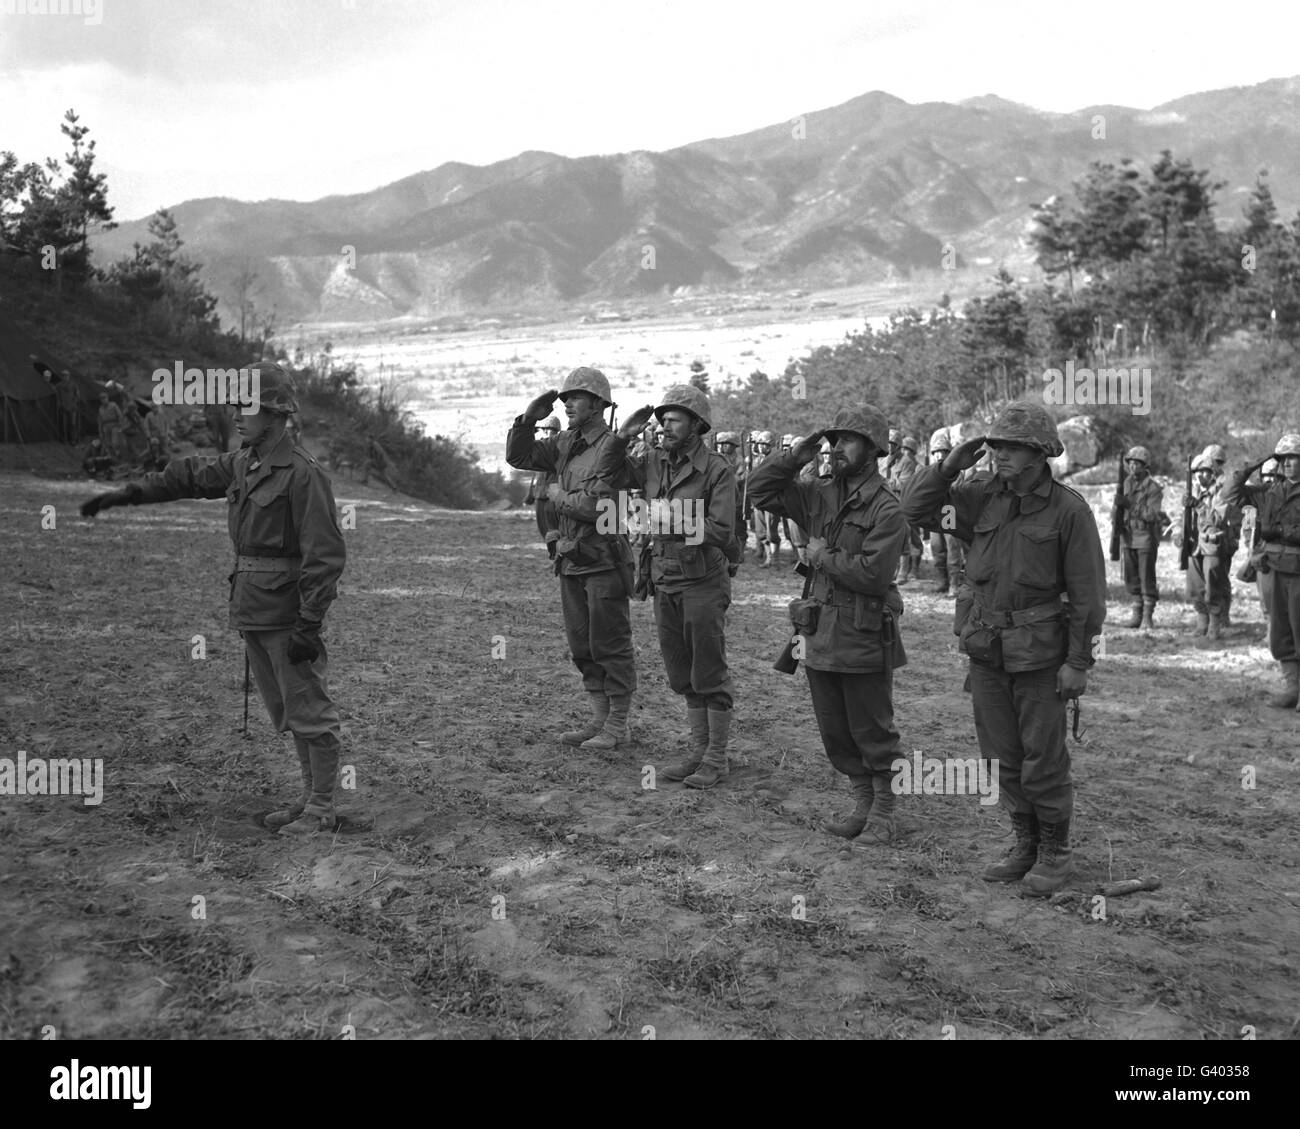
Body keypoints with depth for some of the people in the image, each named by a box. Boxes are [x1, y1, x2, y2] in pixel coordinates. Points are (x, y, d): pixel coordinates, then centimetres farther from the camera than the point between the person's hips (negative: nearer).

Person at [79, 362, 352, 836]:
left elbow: (325, 555, -19)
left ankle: (323, 809, 10)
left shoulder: (302, 473, -17)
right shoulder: (242, 463, 10)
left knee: (309, 708, 1)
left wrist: (308, 626, -22)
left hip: (288, 614, -9)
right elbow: (188, 476, 23)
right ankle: (312, 796, 25)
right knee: (286, 710, 15)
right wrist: (125, 495, 19)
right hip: (251, 611, 9)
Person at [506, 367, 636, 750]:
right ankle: (600, 719, 24)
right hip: (570, 560, 8)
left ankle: (618, 726, 9)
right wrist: (527, 420, 0)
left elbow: (597, 507, -22)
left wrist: (558, 496, -6)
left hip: (604, 561, -8)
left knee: (609, 646, 0)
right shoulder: (565, 444, 10)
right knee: (582, 647, 13)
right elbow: (518, 457, 14)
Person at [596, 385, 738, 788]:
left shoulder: (717, 469, -12)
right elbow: (609, 474, 16)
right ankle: (698, 753, 25)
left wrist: (675, 520, -20)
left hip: (703, 581, -7)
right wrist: (623, 436, 3)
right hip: (665, 582, 7)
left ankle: (716, 760, 12)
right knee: (682, 676, 14)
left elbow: (721, 530, -18)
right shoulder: (655, 463, 7)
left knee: (710, 675, 1)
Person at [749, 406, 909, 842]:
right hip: (821, 637, 7)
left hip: (865, 642, -7)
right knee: (834, 734, 15)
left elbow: (873, 573, -23)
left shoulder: (886, 510, -13)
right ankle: (863, 803, 29)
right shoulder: (819, 496, 8)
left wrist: (824, 557, -11)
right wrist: (795, 459, 0)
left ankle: (884, 810, 21)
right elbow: (760, 488, 13)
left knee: (872, 732, 6)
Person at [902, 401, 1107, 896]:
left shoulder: (1069, 510, -10)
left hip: (1039, 651, -5)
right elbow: (915, 507, 5)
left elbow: (1087, 592, -9)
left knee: (1043, 759, 2)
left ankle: (1056, 853, 19)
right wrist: (950, 466, -8)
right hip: (986, 648, 5)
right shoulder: (982, 497, 3)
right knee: (1001, 757, 13)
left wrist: (1078, 662, -12)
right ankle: (1026, 846, 28)